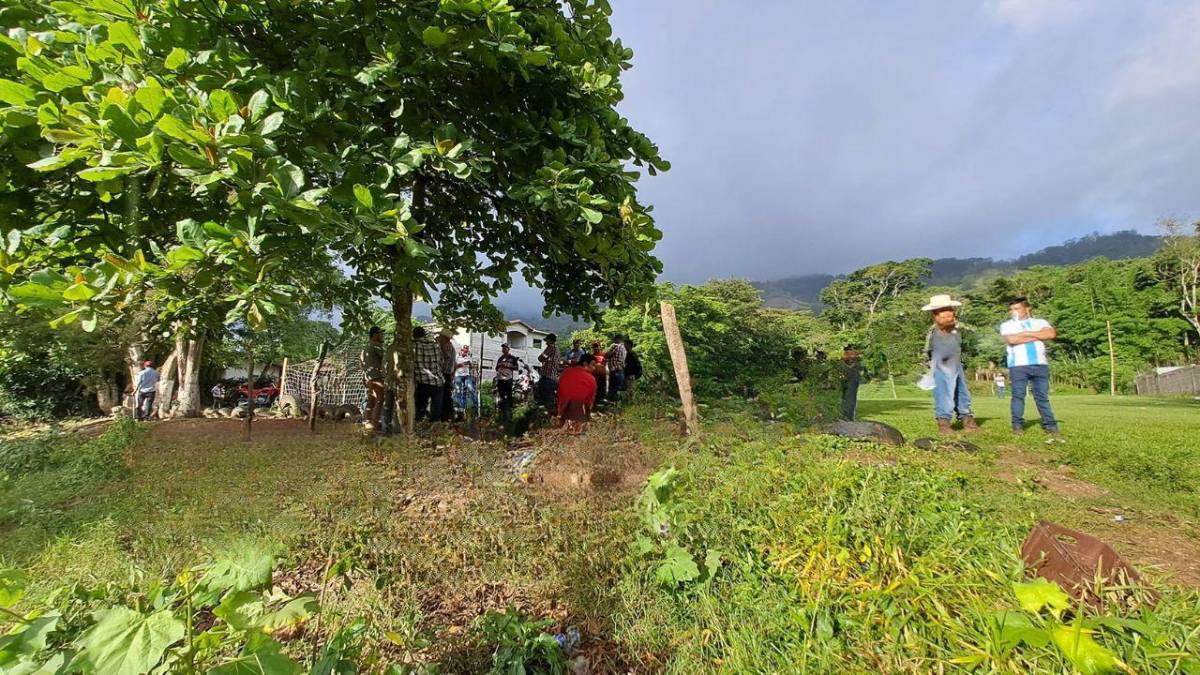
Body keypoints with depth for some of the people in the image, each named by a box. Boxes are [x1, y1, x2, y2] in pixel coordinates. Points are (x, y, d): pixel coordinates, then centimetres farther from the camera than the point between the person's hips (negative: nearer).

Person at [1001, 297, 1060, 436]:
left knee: (1043, 396, 3)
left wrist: (1027, 333, -4)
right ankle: (1017, 425, -3)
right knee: (1018, 395, -5)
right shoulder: (1007, 325, 11)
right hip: (1018, 365, -1)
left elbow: (1051, 334, -4)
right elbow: (1011, 340, -9)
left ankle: (1050, 424, 9)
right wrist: (1037, 336, -1)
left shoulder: (1040, 322, 17)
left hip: (1040, 364, 2)